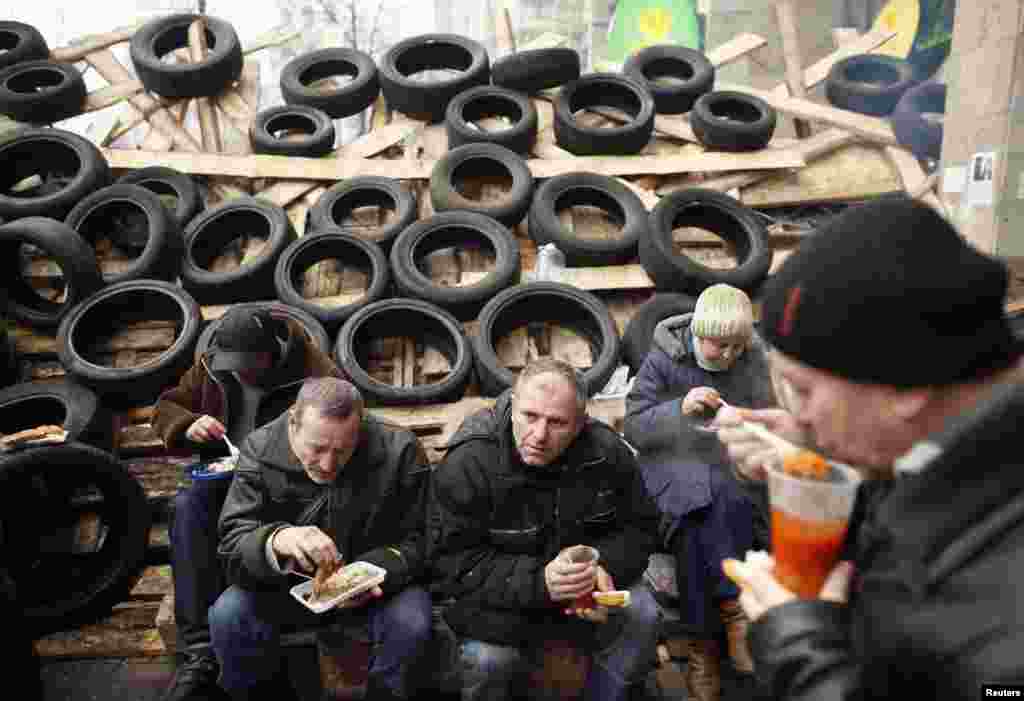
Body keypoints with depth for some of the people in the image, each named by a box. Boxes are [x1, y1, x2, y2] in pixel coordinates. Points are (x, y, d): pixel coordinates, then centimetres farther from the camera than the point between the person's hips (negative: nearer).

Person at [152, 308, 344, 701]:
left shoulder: (319, 377, -12)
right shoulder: (212, 365, 3)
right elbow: (166, 408, 13)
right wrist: (188, 426, -12)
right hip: (227, 476, 4)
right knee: (188, 505, -30)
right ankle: (200, 651, -30)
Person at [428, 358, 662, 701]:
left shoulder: (607, 452, -13)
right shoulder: (466, 464, -23)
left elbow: (638, 527, 0)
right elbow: (453, 562, -21)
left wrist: (605, 567, -22)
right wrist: (537, 582, -33)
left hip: (584, 588, 3)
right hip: (503, 596, -3)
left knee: (641, 617, -19)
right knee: (487, 660, -28)